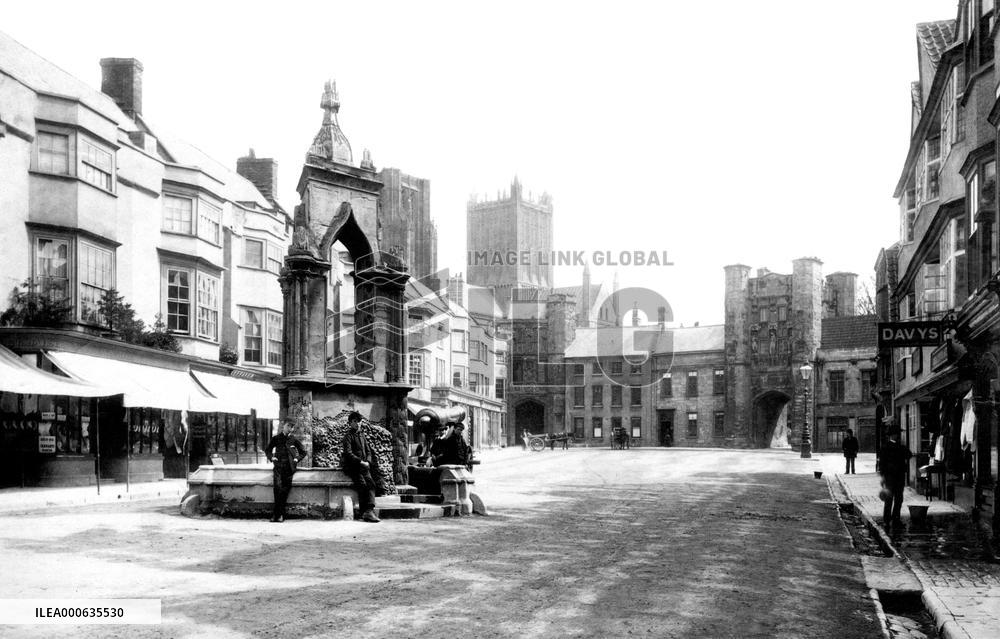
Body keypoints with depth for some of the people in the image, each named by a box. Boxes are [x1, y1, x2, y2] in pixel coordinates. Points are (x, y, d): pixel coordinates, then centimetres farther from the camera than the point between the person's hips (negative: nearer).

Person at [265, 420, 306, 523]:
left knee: (285, 489, -4)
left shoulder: (293, 439, 11)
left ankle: (279, 514, 1)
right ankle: (278, 514, -15)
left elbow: (303, 452, 20)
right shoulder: (276, 438, 10)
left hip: (289, 467, 1)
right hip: (278, 466, -1)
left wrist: (297, 459, 6)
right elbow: (267, 449, 21)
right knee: (278, 486, -18)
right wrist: (271, 458, 5)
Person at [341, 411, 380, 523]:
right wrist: (361, 462, -19)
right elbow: (348, 453, -12)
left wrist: (368, 462, 1)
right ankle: (364, 512, -22)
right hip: (353, 466, -6)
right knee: (362, 485, -23)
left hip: (363, 466, 6)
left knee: (371, 483, -18)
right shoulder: (348, 436, -1)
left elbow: (368, 451, 21)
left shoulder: (362, 435, 21)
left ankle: (369, 510, -30)